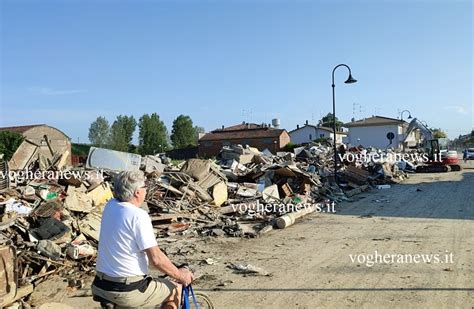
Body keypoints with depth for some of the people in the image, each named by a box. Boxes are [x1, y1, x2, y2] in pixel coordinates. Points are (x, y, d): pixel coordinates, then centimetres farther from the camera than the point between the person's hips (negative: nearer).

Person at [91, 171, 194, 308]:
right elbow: (156, 259, -20)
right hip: (127, 292, -8)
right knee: (175, 288, 13)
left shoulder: (110, 206, -1)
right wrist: (179, 275, -8)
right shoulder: (139, 216, -21)